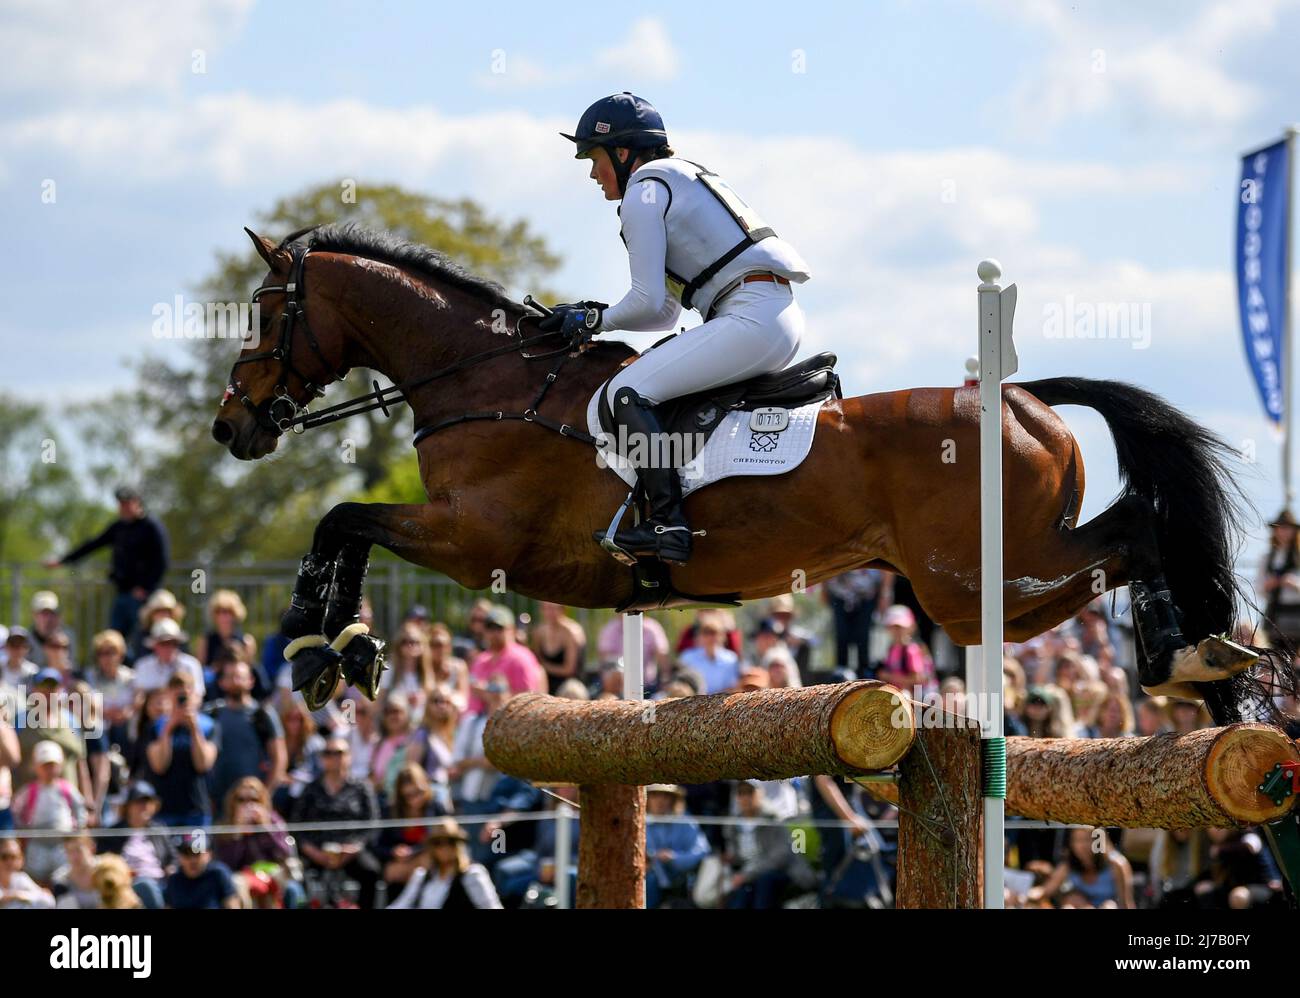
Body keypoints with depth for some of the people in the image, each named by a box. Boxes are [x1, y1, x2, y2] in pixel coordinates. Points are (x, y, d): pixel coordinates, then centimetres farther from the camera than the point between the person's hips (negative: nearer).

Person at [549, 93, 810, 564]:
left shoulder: (643, 192, -3)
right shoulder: (682, 180, 28)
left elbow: (648, 304, -10)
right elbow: (665, 312, 27)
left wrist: (594, 321, 7)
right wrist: (587, 312, 20)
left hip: (751, 318, -11)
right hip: (782, 318, 11)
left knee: (628, 392, -14)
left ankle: (669, 524, -24)